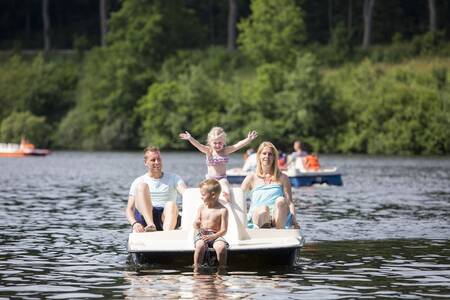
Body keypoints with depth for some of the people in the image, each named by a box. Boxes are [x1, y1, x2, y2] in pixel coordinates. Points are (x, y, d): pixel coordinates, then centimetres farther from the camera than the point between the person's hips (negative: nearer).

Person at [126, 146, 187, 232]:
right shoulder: (138, 182, 15)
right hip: (144, 217, 0)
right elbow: (129, 209, 7)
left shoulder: (173, 178, 16)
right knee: (142, 186, -21)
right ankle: (150, 225, -42)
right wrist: (134, 224, -16)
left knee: (171, 205, -34)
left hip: (165, 218, 0)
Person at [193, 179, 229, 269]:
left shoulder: (222, 210, -4)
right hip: (201, 234, 2)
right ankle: (196, 268, -24)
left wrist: (213, 237, -21)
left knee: (221, 247, -33)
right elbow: (196, 223, 11)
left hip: (215, 235, -2)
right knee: (200, 245, -33)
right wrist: (197, 227, -15)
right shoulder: (201, 208, 9)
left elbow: (223, 230, -6)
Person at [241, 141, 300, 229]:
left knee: (281, 200, -34)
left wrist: (294, 221, -4)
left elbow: (290, 202, 11)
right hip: (257, 216, -1)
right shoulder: (252, 178, 19)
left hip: (279, 216, 1)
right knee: (263, 209, -37)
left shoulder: (282, 178, 18)